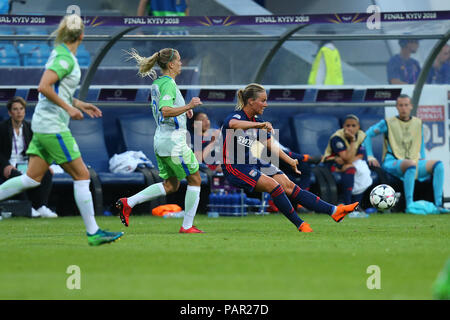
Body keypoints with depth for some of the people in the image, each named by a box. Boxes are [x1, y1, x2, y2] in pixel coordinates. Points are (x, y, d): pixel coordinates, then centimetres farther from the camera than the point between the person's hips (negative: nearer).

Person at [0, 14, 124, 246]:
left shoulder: (60, 54, 13)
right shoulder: (65, 58, -16)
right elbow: (43, 87, -25)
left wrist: (78, 104, 20)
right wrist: (69, 108, -19)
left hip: (44, 124, 10)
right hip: (53, 126, -10)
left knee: (32, 178, 9)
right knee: (82, 176, -4)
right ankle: (93, 233, -1)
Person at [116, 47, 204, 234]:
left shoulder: (156, 83, 14)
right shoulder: (168, 84, -15)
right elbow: (165, 111, -29)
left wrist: (183, 111, 20)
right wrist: (188, 106, -26)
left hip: (160, 140, 9)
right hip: (173, 142, -9)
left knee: (170, 185, 13)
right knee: (195, 180, 3)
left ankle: (128, 203, 4)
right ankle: (187, 226, 5)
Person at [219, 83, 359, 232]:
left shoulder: (256, 121, 13)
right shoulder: (235, 116, -11)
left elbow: (271, 146, 17)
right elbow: (234, 124, -37)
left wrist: (290, 161, 5)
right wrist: (259, 125, -51)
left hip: (255, 163, 7)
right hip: (235, 168, -7)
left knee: (288, 186, -10)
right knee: (273, 185, -27)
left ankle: (333, 210, -21)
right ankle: (300, 225, -18)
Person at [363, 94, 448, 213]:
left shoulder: (418, 123, 16)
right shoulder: (388, 123, 2)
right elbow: (367, 135, 5)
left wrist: (422, 159, 16)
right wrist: (370, 156, -3)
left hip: (414, 162, 5)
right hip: (393, 164, -5)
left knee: (438, 164, -19)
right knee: (411, 164, -40)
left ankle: (438, 204, -26)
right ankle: (409, 206, -42)